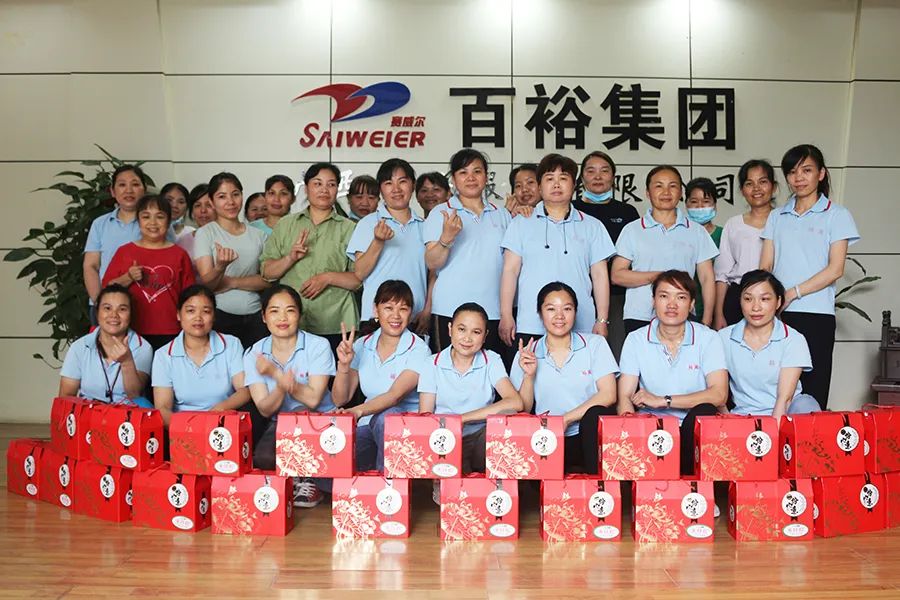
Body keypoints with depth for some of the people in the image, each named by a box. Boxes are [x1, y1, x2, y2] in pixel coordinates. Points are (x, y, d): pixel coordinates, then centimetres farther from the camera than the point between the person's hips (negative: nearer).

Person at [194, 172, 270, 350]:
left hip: (254, 317, 3)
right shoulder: (205, 233, 0)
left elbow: (267, 280, 4)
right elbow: (206, 283, -7)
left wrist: (233, 282, -9)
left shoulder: (258, 235, 10)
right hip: (219, 316, -3)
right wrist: (221, 266, -28)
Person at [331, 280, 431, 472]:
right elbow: (340, 400, 4)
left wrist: (358, 411, -40)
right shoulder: (362, 346, 5)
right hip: (367, 427, 4)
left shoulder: (418, 350, -9)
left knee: (386, 416, -36)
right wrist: (344, 365, -14)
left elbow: (395, 395, -24)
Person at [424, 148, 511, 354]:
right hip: (451, 311, -3)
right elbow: (432, 264, -5)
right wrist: (446, 238, -22)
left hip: (494, 312, 3)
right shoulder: (441, 213, 4)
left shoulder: (502, 214, 15)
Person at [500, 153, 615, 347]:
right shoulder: (521, 223, 10)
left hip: (580, 328, 1)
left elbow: (599, 275, 11)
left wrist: (602, 320, 4)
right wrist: (506, 316, -3)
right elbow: (510, 270, 5)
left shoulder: (592, 226, 13)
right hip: (530, 326, -1)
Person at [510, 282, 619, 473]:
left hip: (590, 436, 0)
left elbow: (608, 395, -7)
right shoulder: (526, 355, 8)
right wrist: (529, 376, -10)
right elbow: (522, 410, 6)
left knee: (596, 414, -33)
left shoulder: (595, 344, 5)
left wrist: (565, 419, -13)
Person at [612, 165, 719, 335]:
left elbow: (707, 278, 11)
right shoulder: (632, 230, 8)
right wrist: (655, 277, -12)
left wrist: (706, 321, 2)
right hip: (638, 319, -1)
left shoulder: (697, 232, 12)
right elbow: (617, 275, 1)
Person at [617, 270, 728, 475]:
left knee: (704, 412, -32)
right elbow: (625, 398, -5)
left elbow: (719, 395, -12)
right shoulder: (635, 340, 3)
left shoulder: (708, 339, 0)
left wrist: (663, 400, -13)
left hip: (694, 428, 1)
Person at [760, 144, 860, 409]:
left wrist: (792, 293, -12)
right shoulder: (777, 217, 16)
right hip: (777, 315, 3)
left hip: (816, 315, -3)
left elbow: (835, 269, -3)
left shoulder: (837, 215, 6)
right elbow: (765, 268, 10)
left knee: (813, 394, -3)